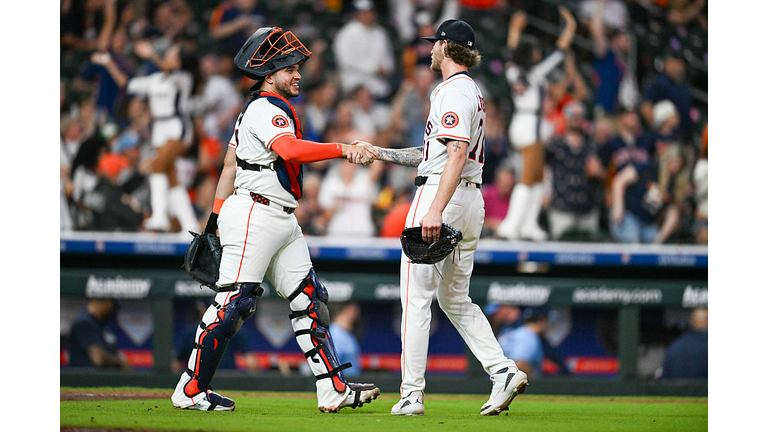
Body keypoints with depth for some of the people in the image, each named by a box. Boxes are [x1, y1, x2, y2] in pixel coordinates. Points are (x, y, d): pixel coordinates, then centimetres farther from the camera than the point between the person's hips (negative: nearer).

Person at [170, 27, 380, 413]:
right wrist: (343, 149, -35)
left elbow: (229, 165, 21)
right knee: (233, 303, -10)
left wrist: (215, 218, 19)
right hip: (253, 216, -11)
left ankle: (333, 389, 3)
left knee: (309, 300, 5)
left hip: (282, 222, 11)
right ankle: (190, 390, -3)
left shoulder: (261, 109, 21)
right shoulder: (264, 109, -12)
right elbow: (290, 149, -31)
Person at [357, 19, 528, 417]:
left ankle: (412, 394, -5)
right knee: (455, 299, 14)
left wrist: (436, 210, -31)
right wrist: (380, 154, 28)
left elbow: (457, 153, -24)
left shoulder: (452, 92, -12)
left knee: (416, 295, -5)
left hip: (441, 195, -10)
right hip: (471, 200, 10)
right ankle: (503, 371, -2)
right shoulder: (472, 92, 20)